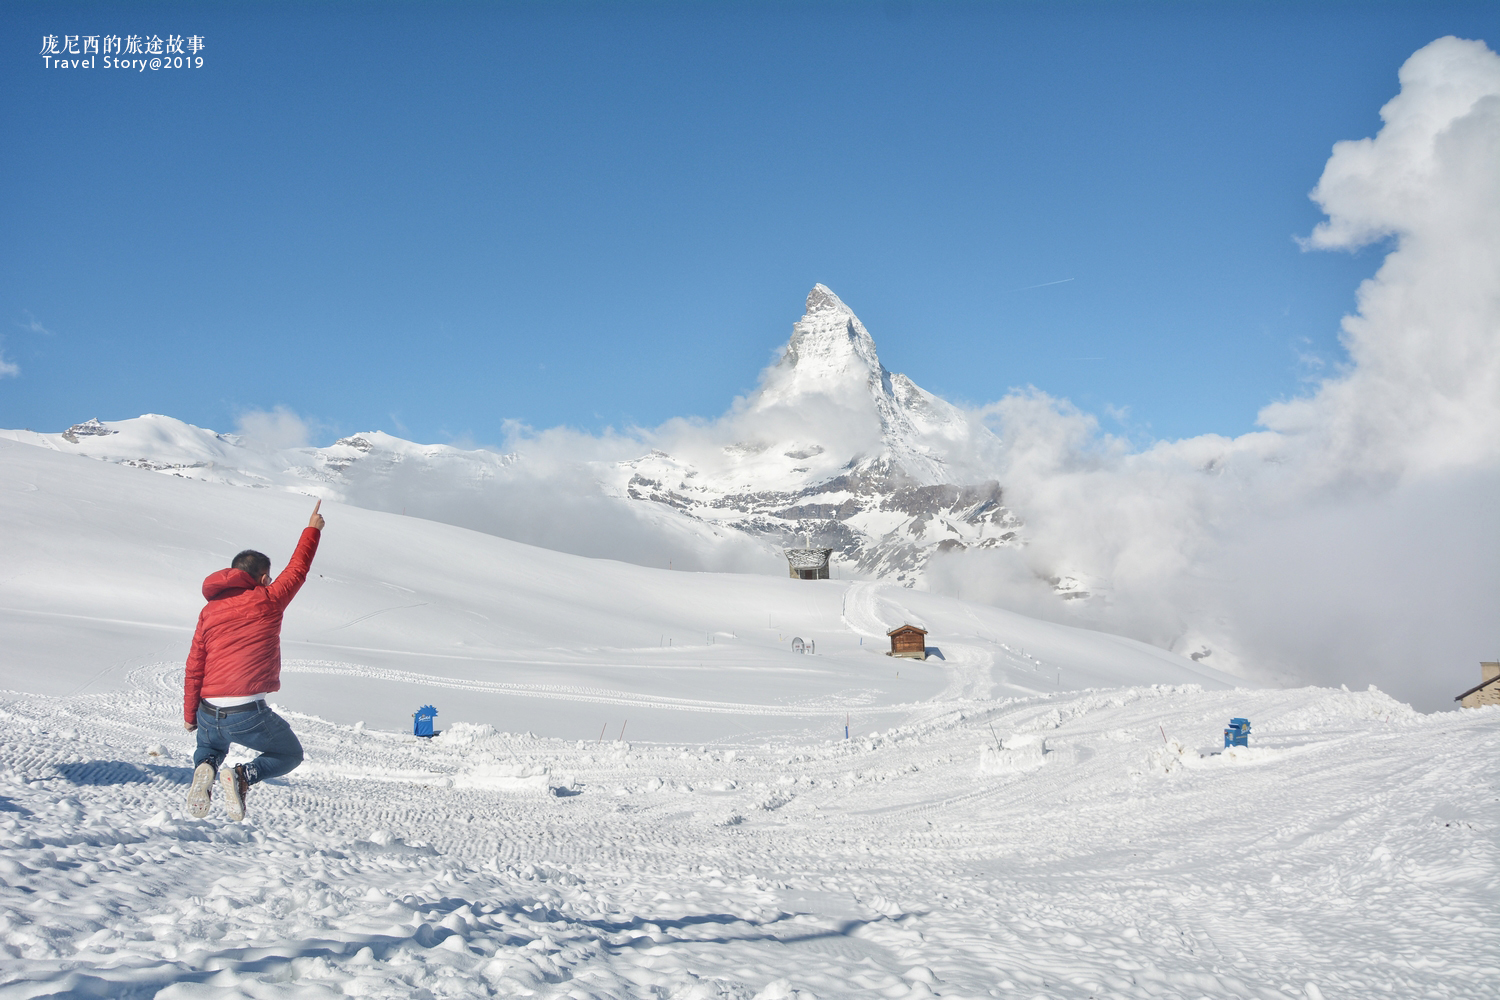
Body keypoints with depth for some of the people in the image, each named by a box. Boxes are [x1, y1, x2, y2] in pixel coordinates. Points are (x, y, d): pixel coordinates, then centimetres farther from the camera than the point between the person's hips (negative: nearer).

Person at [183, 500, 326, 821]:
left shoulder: (209, 611, 10)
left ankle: (205, 770, 0)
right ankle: (243, 775, -11)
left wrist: (190, 714, 19)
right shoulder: (268, 601, -2)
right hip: (248, 714, -5)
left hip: (209, 713, 5)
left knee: (209, 749, 37)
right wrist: (312, 529, 26)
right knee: (290, 754, 19)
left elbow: (194, 668, 11)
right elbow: (298, 569, 13)